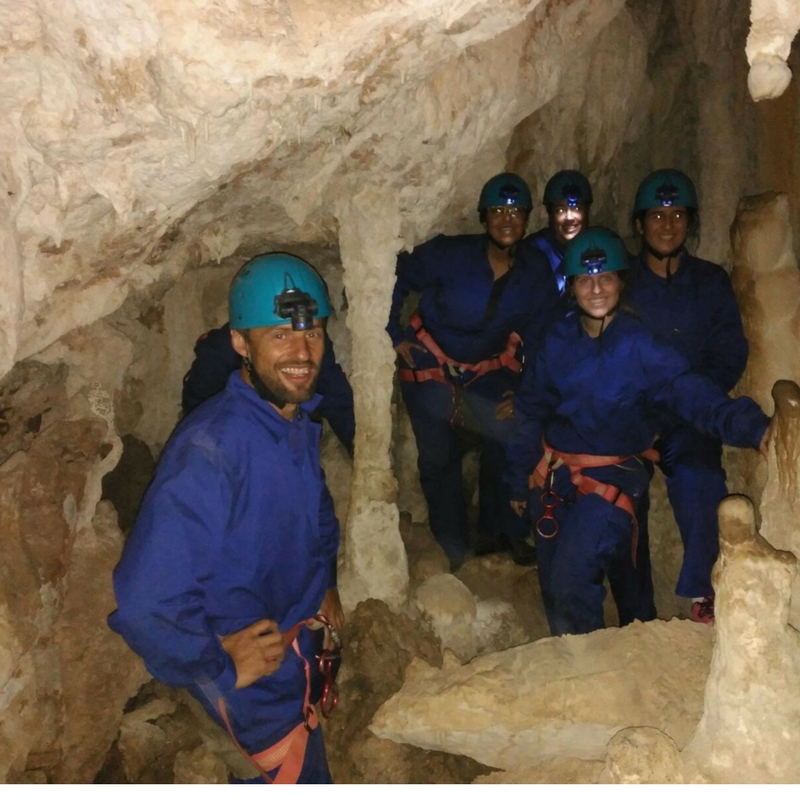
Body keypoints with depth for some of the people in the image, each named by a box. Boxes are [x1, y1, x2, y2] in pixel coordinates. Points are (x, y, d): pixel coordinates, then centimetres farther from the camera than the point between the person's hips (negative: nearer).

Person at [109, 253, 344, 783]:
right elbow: (144, 605, -38)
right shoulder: (210, 450, -34)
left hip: (298, 636, 8)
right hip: (248, 668, -8)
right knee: (299, 777, 12)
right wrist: (221, 666, -23)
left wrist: (325, 581, 5)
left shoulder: (300, 418, -7)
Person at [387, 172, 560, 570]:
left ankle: (505, 532, 17)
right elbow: (395, 280, -12)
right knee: (438, 459, 3)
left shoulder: (537, 279, -9)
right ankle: (452, 550, 21)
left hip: (490, 368, 3)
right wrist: (395, 337, -13)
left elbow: (539, 343, -1)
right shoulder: (448, 254, -21)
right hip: (428, 364, -2)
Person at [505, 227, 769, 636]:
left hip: (609, 479, -4)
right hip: (551, 477, 5)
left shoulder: (640, 346, -13)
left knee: (572, 583, -16)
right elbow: (530, 411, 6)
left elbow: (691, 394, -26)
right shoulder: (558, 340, -1)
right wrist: (519, 479, 10)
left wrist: (752, 426, -44)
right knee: (552, 589, 15)